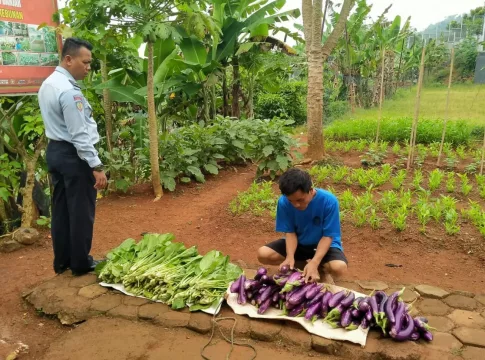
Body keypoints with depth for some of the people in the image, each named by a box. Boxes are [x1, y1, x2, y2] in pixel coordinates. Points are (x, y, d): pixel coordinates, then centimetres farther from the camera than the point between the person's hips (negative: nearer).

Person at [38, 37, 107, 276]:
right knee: (81, 211, 3)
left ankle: (62, 262, 27)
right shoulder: (69, 90, -21)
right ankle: (81, 263, 15)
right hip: (73, 155, -10)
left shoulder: (48, 84, 10)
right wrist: (96, 166, -23)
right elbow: (80, 134, -24)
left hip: (55, 150, 10)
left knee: (61, 210, 15)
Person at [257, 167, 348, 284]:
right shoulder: (284, 202, -19)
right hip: (298, 243, 4)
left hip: (323, 244, -4)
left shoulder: (329, 201, -26)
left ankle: (323, 268, 3)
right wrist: (290, 257, -29)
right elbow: (290, 232, -11)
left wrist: (314, 262, -34)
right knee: (263, 254, -18)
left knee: (339, 267, -36)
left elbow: (327, 236, -21)